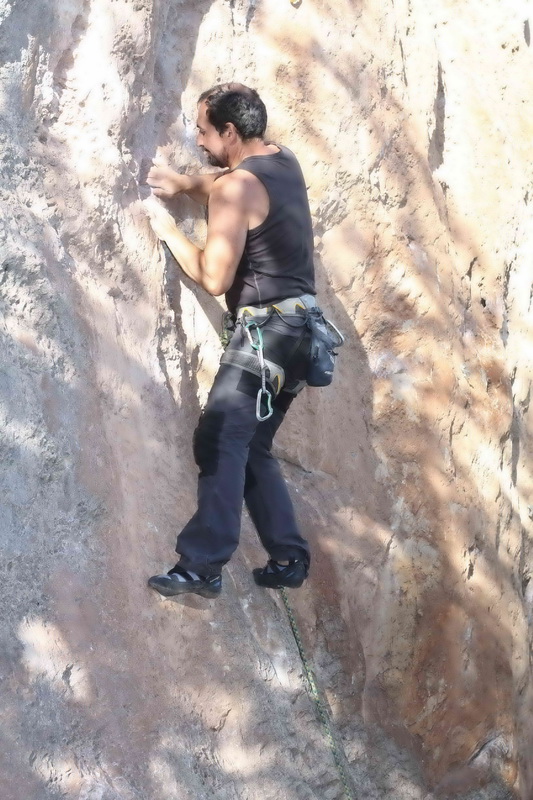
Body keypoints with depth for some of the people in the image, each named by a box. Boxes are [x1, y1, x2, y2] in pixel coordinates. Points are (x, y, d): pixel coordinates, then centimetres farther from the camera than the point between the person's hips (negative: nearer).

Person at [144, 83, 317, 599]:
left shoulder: (236, 186, -15)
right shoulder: (283, 161, 13)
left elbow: (214, 278, -15)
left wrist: (168, 230, -3)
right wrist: (183, 184, 19)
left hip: (266, 330, -10)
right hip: (298, 328, 10)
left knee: (220, 443, -15)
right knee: (252, 447, 15)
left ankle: (202, 566, -23)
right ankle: (288, 558, 14)